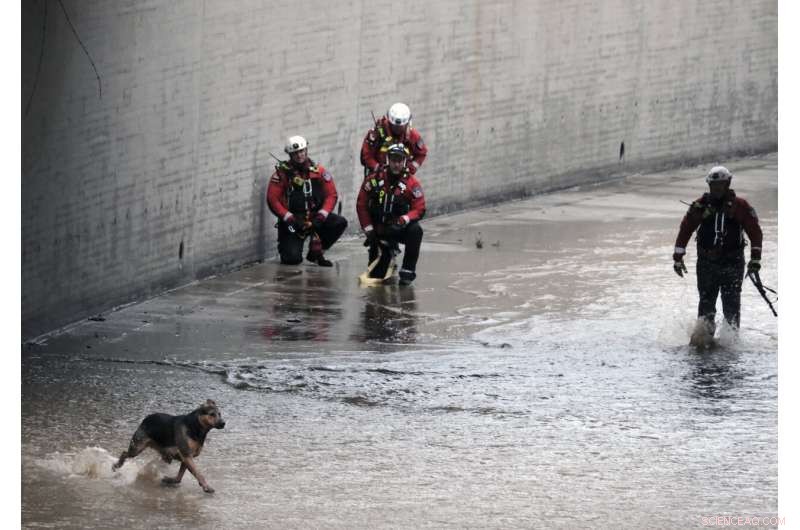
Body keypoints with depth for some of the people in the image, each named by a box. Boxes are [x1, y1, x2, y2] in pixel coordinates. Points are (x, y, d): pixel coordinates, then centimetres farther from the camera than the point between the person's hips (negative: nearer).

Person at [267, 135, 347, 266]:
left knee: (340, 223, -19)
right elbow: (273, 200, -11)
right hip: (292, 221, -4)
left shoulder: (318, 171, 2)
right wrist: (290, 219, -18)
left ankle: (316, 252, 0)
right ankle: (285, 246, 22)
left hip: (315, 218, 4)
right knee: (293, 258, -20)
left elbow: (331, 195, 2)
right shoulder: (282, 173, -7)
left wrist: (321, 216, -12)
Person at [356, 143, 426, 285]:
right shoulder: (374, 178, -7)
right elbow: (361, 205, -2)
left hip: (400, 229, -1)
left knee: (415, 231, -36)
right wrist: (369, 230, -6)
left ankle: (407, 271, -23)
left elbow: (419, 209, -12)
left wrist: (403, 220, -32)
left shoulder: (412, 183, -9)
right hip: (379, 230, 1)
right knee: (376, 276, -5)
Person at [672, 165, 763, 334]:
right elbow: (685, 229, 7)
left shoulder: (739, 206, -1)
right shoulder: (701, 205, 3)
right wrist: (678, 258, 4)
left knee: (731, 305, -3)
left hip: (733, 263, -1)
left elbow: (755, 231, 1)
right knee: (706, 304, 2)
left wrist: (755, 258, -7)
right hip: (706, 263, 1)